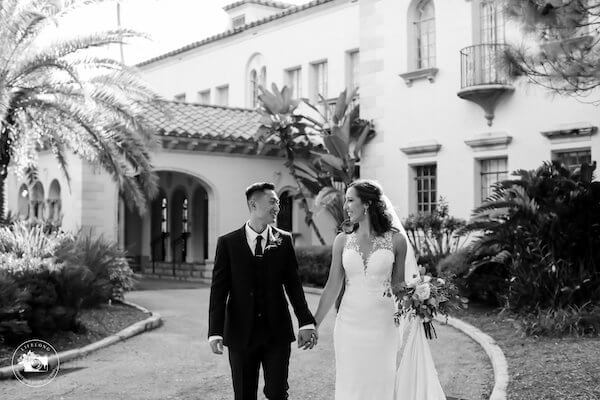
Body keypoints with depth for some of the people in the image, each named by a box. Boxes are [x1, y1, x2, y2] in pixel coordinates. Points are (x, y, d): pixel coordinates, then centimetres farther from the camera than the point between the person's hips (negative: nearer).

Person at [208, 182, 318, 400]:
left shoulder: (284, 240, 4)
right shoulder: (228, 243, -1)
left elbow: (293, 283, 4)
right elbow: (219, 289, -3)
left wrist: (306, 322, -5)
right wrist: (215, 331, -11)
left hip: (277, 333, 1)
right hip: (241, 333, -1)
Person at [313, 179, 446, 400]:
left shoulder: (396, 240, -3)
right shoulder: (343, 240, 2)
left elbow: (397, 284, 7)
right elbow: (332, 287, 5)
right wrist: (313, 325, 4)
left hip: (382, 327, -2)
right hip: (349, 325, 2)